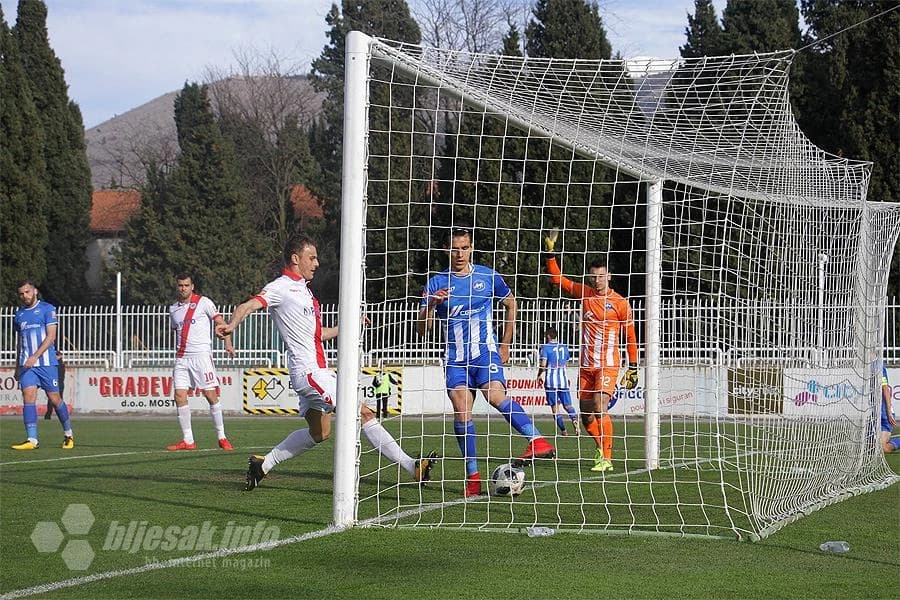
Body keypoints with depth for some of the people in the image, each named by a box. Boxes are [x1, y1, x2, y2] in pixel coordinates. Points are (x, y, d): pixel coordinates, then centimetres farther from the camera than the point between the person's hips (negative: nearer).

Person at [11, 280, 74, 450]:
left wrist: (35, 356, -19)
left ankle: (68, 434, 20)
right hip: (26, 365, 4)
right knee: (28, 396, -11)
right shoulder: (19, 314, 15)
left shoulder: (47, 309, -2)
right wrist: (17, 366, 22)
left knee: (54, 398, 1)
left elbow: (51, 337, -9)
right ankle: (32, 440, -14)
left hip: (46, 362, -4)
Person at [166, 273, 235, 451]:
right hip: (181, 358, 5)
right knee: (179, 396, -5)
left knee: (211, 395, -7)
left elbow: (220, 322, 1)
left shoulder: (203, 302, 1)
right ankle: (188, 441, 0)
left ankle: (222, 438, 1)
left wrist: (227, 342, -11)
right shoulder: (173, 309, 15)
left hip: (201, 355, -5)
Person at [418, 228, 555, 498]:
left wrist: (505, 344, 16)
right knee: (461, 411, -13)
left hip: (486, 352, -2)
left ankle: (538, 441, -37)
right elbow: (421, 329, 2)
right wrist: (430, 305, -19)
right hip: (456, 359, 2)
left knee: (495, 395, -29)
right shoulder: (437, 283, 4)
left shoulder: (488, 277, 4)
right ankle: (472, 476, -5)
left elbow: (511, 303, 21)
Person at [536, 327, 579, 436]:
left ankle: (563, 430, -2)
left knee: (555, 406, 3)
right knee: (567, 405, 5)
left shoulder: (545, 347, -3)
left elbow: (543, 365, -10)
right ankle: (574, 419, -25)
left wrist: (539, 376, 7)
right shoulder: (564, 347, 12)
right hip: (563, 379, 4)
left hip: (551, 381, -4)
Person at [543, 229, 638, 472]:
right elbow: (557, 279, 12)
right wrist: (550, 252, 1)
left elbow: (630, 337, 3)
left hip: (608, 365, -5)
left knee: (599, 406, -21)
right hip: (586, 365, 5)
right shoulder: (585, 293, 7)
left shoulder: (620, 303, -3)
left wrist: (633, 369, 2)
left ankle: (606, 459, -17)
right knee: (586, 416, 6)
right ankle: (601, 448, 30)